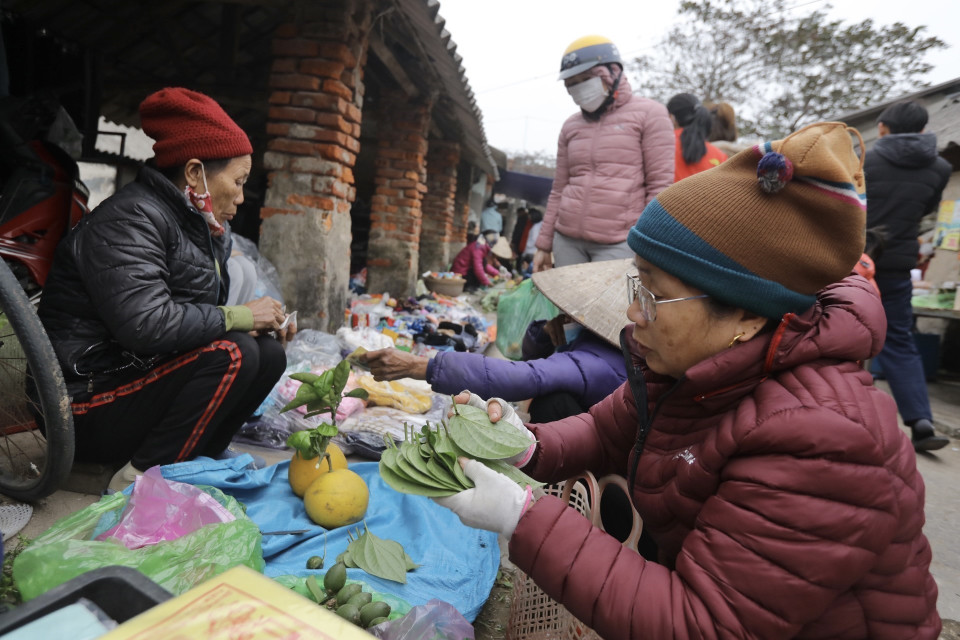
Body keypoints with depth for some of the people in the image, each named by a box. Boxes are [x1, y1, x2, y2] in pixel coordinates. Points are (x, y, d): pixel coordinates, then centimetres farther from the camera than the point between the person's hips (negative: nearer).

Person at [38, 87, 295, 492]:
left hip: (143, 375, 9)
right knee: (233, 355, -27)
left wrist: (261, 321, -7)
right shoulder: (131, 218, -19)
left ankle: (192, 463, -3)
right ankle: (138, 478, -14)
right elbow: (146, 325, -33)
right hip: (89, 401, -9)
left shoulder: (207, 227, 9)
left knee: (268, 353, -3)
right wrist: (237, 316, -22)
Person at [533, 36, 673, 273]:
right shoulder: (571, 126, 17)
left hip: (618, 244, -4)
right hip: (567, 240, 5)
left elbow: (660, 186, -3)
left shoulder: (648, 114, 3)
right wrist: (544, 244, 15)